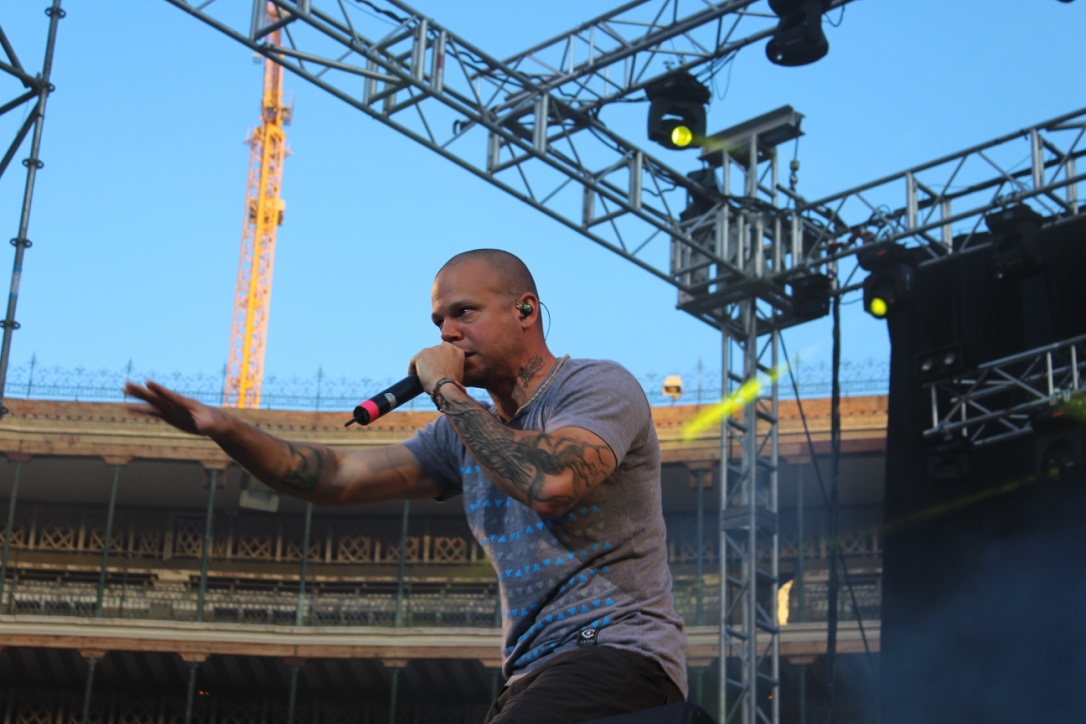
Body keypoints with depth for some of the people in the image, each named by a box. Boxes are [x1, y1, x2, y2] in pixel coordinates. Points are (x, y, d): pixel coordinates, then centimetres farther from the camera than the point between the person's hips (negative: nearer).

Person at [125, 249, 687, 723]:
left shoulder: (600, 385, -3)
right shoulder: (463, 432, 19)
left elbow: (549, 483, -23)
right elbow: (338, 478, 13)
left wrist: (448, 392, -11)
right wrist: (225, 430, -1)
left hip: (617, 653, -8)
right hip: (534, 677, 8)